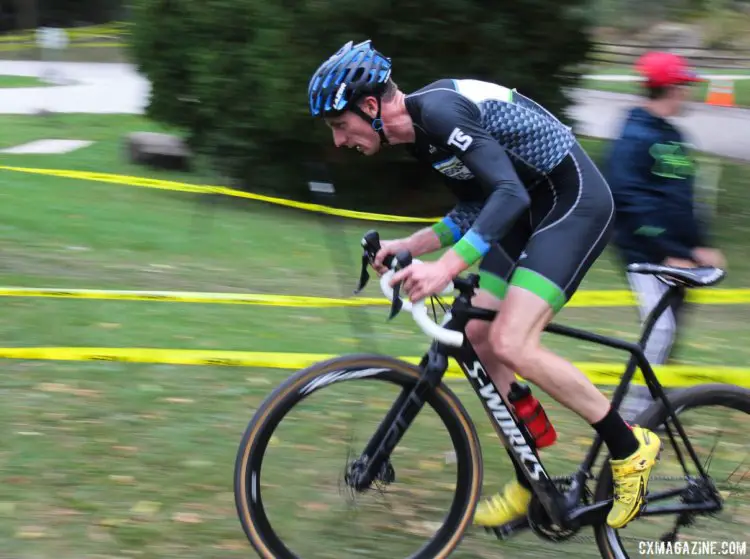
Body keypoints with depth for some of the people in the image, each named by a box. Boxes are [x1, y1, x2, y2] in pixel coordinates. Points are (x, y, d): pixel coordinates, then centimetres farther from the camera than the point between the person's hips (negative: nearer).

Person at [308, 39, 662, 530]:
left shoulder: (439, 109, -22)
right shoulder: (419, 133, 8)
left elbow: (509, 193, -31)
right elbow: (475, 211, 15)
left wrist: (446, 267, -39)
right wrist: (409, 245, 4)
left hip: (576, 203, -10)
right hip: (531, 210, 10)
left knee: (511, 344, -19)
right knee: (478, 338, 6)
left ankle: (631, 447, -4)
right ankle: (532, 483, 17)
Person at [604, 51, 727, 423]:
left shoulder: (673, 137, 15)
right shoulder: (634, 138, -12)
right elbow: (629, 201, -20)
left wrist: (700, 246, 12)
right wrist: (668, 253, -21)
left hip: (676, 254, 9)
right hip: (646, 253, -8)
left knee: (670, 330, 10)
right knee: (661, 328, -19)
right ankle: (634, 412, -16)